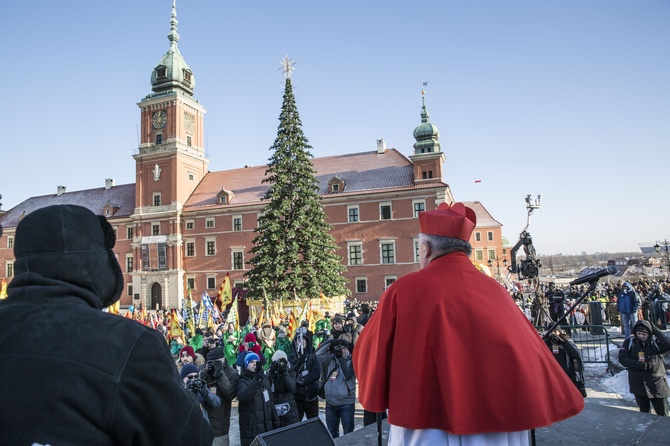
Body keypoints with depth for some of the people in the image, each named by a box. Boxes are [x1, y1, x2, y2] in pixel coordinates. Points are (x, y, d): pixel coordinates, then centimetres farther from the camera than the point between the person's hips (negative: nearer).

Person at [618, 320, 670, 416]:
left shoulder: (655, 342, -8)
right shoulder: (629, 342, -4)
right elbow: (622, 358, -10)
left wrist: (655, 329, -23)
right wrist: (644, 366, -17)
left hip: (657, 385, -1)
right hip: (638, 385, 2)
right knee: (644, 412, 17)